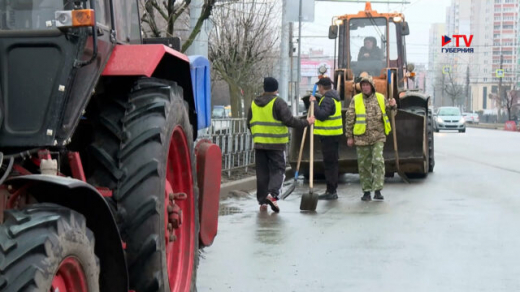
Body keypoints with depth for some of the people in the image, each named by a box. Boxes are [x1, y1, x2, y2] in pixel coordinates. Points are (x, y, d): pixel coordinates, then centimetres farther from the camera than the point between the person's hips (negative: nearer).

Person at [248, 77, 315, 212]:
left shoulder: (254, 103, 12)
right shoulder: (278, 102, -8)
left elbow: (249, 124, 18)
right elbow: (289, 120, -14)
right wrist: (306, 122, -3)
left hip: (259, 144, 5)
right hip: (276, 144, -5)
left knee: (262, 173, 9)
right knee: (277, 170, 0)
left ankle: (262, 201, 9)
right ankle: (272, 194, -21)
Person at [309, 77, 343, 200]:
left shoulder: (327, 99, -16)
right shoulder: (334, 97, 17)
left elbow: (321, 115, -25)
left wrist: (314, 103, -17)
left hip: (328, 135, -10)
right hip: (333, 134, 10)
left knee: (329, 163, -8)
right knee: (332, 162, 14)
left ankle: (331, 191, -7)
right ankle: (332, 190, 19)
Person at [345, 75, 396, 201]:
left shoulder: (381, 98, 6)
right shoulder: (355, 100, 3)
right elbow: (350, 119, 5)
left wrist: (392, 106, -6)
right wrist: (349, 137, 2)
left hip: (378, 137, 0)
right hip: (361, 138, 0)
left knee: (378, 161, -13)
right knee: (364, 165, 5)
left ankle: (378, 191, -9)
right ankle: (366, 191, 16)